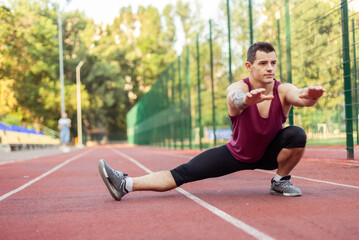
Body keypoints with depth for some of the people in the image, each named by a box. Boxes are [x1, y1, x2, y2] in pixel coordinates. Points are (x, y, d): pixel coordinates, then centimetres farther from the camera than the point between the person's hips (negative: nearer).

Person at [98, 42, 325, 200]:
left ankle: (281, 181, -5)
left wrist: (310, 95, -71)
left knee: (297, 135, -29)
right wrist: (246, 99, -78)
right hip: (237, 153, -1)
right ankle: (125, 184, -17)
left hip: (269, 154, 1)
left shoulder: (283, 91, -22)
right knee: (184, 173, -15)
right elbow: (235, 98, -52)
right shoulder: (239, 87, -27)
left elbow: (299, 96, -45)